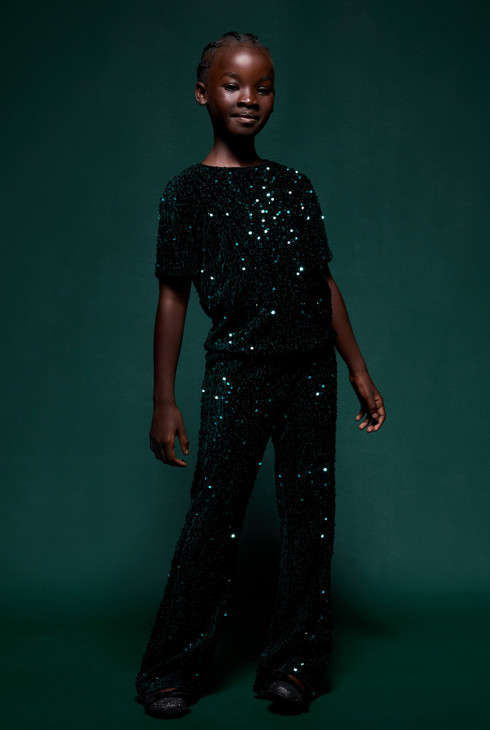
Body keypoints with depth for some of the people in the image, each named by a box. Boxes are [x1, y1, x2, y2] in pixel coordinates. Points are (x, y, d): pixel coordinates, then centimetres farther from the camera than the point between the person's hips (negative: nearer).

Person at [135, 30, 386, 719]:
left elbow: (324, 283, 16)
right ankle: (172, 671, 11)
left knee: (310, 516, 4)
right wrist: (164, 400, -4)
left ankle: (290, 664, 17)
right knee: (214, 520, -3)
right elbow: (173, 296, 0)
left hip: (311, 370, 4)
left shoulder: (296, 187, 14)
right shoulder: (189, 190, 3)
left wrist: (360, 372, 14)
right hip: (236, 368, -4)